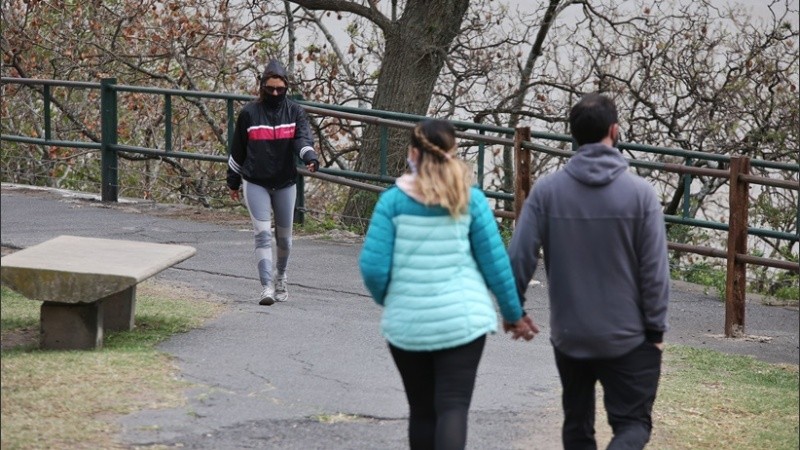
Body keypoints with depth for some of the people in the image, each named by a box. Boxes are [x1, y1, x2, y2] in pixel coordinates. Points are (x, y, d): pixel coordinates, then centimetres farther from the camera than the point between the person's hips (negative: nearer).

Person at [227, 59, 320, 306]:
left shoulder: (295, 112, 1)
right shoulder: (249, 113, -2)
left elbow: (302, 138, -13)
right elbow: (237, 150, 7)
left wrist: (310, 157, -35)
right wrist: (233, 181, 13)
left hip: (285, 183, 2)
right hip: (255, 183, -2)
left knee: (284, 236, 13)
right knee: (262, 233, -14)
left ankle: (281, 277, 39)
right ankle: (267, 287, -17)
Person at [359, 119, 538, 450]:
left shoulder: (393, 200, -4)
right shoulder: (469, 199, -2)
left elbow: (373, 267, -7)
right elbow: (495, 262, 0)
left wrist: (385, 299, 14)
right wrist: (514, 315, 12)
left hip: (407, 324, 1)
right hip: (462, 320, -1)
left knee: (422, 411, 14)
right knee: (453, 407, -5)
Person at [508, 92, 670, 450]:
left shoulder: (546, 190, -7)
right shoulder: (640, 193, -10)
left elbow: (518, 257, -7)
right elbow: (655, 269, -9)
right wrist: (656, 329, 1)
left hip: (569, 336, 2)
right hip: (627, 338, -2)